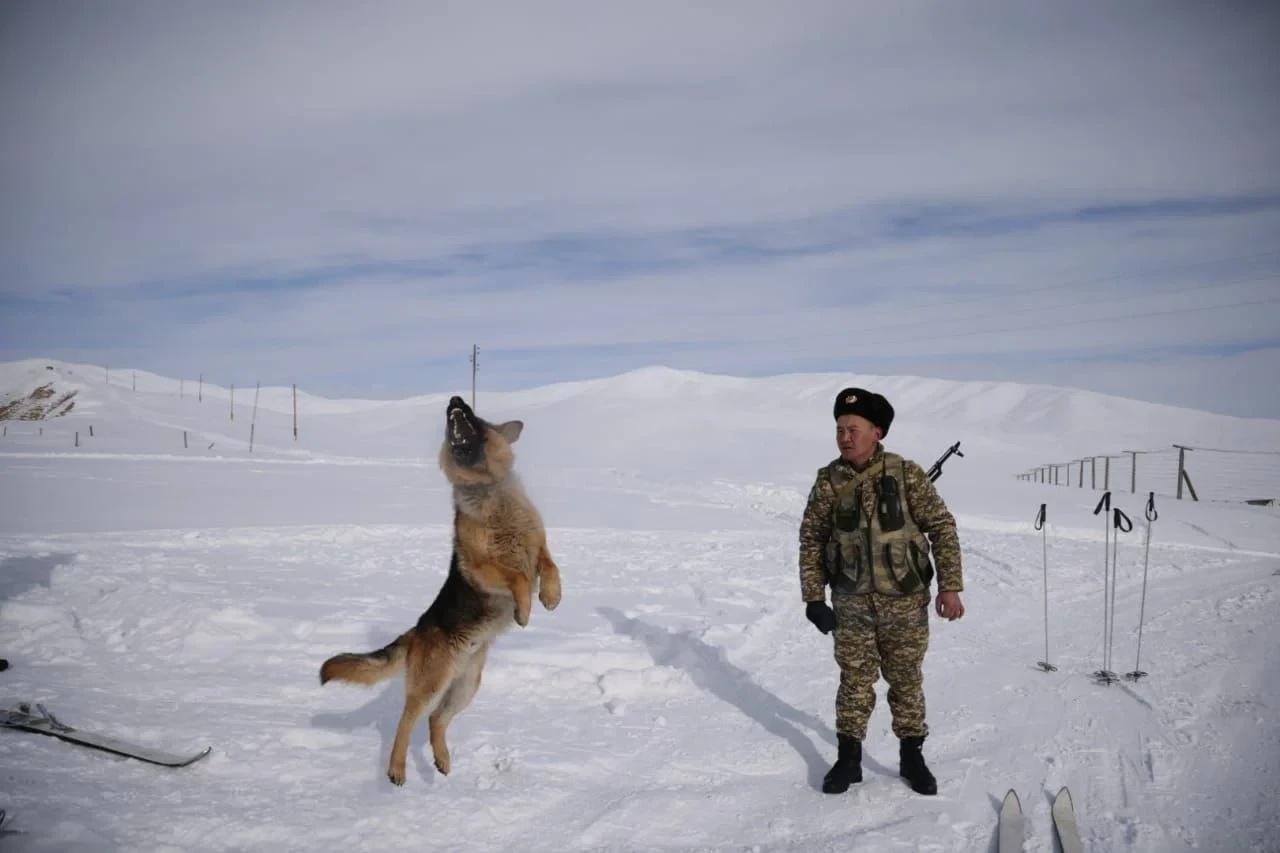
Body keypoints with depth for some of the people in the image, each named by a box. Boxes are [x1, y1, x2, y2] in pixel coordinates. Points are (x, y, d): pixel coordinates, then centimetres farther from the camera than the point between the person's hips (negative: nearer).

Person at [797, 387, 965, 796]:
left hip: (905, 601, -1)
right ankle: (848, 758, 23)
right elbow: (811, 539, 2)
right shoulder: (828, 481, -5)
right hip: (852, 602, 1)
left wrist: (950, 586, -9)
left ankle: (912, 756, 29)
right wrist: (813, 596, 0)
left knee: (906, 680, 13)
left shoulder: (906, 474, -10)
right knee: (855, 680, 8)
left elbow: (942, 528, -6)